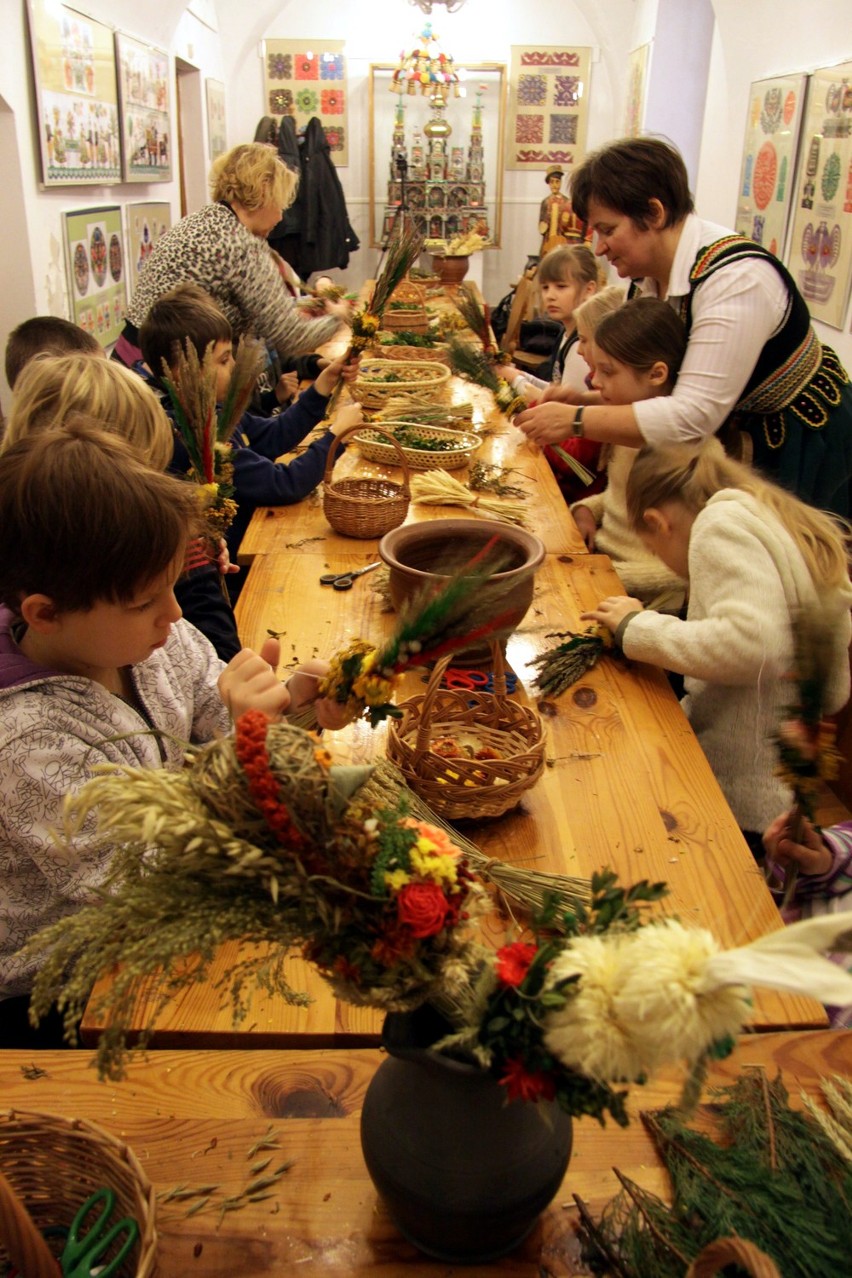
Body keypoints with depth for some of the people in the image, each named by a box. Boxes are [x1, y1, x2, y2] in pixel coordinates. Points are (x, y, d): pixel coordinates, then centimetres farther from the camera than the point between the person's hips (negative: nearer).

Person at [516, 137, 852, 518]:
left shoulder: (736, 278, -29)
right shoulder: (647, 280, -3)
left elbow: (693, 415, -33)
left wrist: (575, 421, -31)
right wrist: (582, 401, -12)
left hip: (800, 444, -7)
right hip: (728, 438, 7)